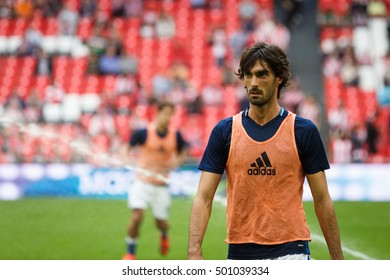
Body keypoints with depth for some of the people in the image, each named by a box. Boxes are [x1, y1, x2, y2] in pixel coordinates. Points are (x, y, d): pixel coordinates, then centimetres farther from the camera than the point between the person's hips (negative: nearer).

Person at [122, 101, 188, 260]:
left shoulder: (176, 135, -4)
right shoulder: (144, 133, -12)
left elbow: (183, 151, 12)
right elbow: (129, 148, 2)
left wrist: (177, 161, -9)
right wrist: (132, 156, -20)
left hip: (161, 184, 2)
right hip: (143, 182, -2)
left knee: (161, 222, 8)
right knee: (137, 216, -17)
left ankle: (164, 235, 48)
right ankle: (130, 253, -1)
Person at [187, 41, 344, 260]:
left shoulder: (303, 131, -1)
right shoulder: (224, 131, 3)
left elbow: (322, 200, 3)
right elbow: (203, 198, -2)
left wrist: (338, 259, 1)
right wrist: (194, 252, -15)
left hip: (289, 252, -2)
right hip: (240, 252, 2)